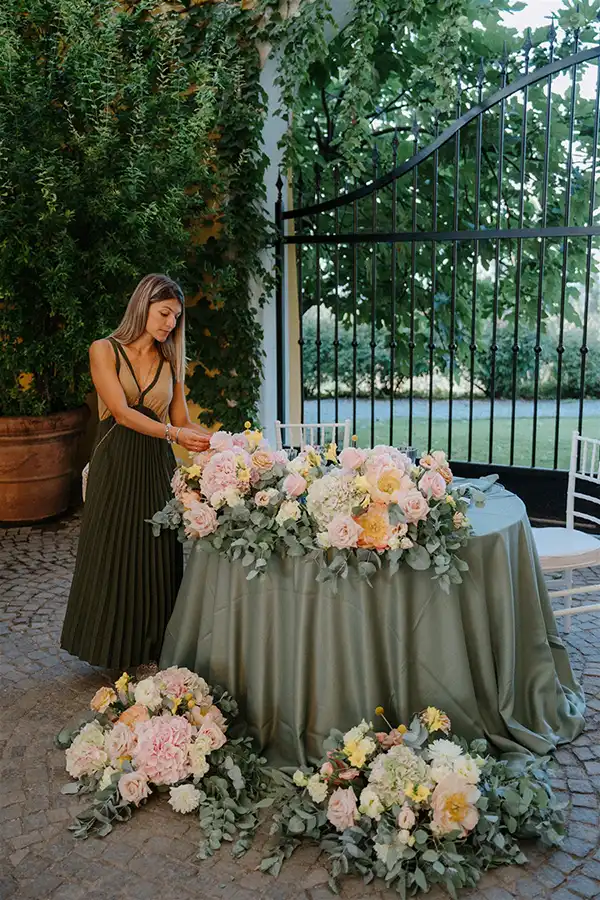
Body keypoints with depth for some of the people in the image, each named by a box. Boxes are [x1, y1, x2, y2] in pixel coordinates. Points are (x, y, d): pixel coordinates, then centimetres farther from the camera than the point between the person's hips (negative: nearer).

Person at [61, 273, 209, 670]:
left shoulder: (170, 361, 10)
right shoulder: (105, 351, -2)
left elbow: (181, 420, 9)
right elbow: (122, 412, -13)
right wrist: (174, 434, -25)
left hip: (156, 468, 3)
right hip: (115, 466, -3)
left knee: (158, 560, 4)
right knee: (115, 557, 3)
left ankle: (153, 650, 16)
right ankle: (119, 654, 16)